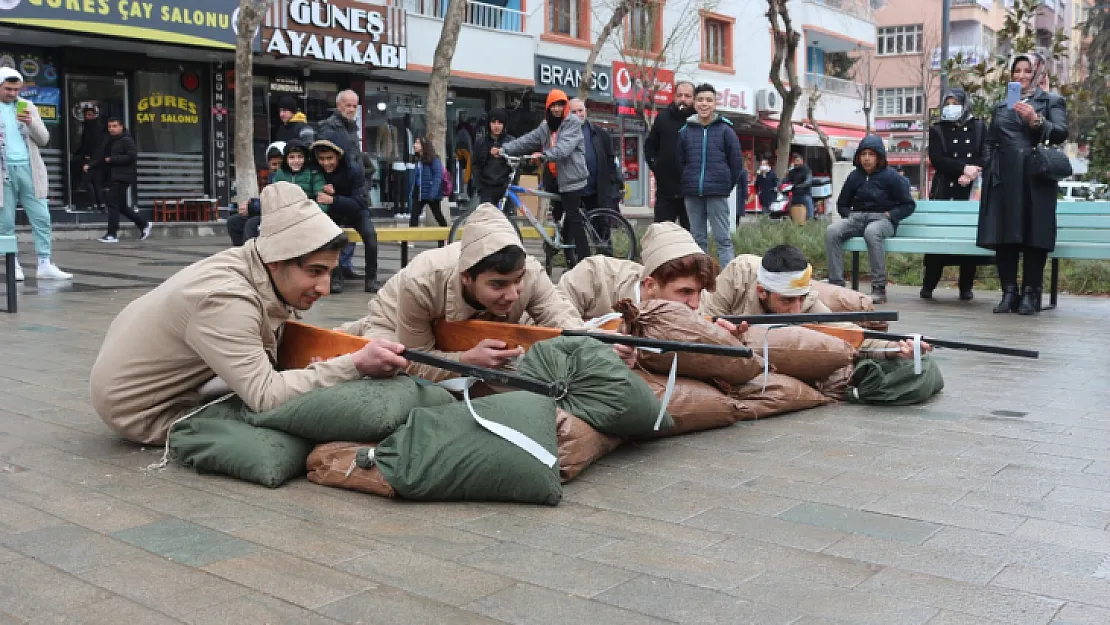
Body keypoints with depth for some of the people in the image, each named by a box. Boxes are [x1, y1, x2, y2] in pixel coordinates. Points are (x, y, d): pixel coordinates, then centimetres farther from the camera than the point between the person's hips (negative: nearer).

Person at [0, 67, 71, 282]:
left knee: (41, 218, -2)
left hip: (28, 168, 2)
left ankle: (45, 265, 1)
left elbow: (44, 139, 8)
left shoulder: (28, 106, 11)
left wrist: (31, 123, -10)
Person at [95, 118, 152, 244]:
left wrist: (112, 160, -17)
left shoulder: (127, 140, -8)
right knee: (122, 206, 12)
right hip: (114, 177, 10)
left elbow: (131, 157, -19)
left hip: (122, 177, -10)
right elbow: (104, 157, 25)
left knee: (113, 204, -11)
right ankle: (144, 224, 22)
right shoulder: (111, 141, 21)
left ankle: (112, 234, -9)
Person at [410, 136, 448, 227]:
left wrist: (432, 193, -22)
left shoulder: (434, 159, -10)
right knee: (414, 216, -4)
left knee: (438, 216, 10)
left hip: (431, 194, -6)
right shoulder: (417, 159, 10)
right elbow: (415, 177, 11)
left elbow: (438, 176, -15)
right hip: (419, 193, 6)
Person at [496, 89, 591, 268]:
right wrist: (504, 149, -6)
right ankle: (569, 259, 20)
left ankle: (585, 259, -9)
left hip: (570, 179, -8)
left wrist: (544, 154, -37)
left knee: (574, 219, -11)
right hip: (553, 179, 8)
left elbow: (564, 146, -23)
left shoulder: (573, 123, -8)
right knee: (560, 219, 12)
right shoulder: (545, 126, 14)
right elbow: (527, 140, 5)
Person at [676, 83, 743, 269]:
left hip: (717, 194, -3)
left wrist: (728, 185, 4)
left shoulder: (725, 130, 0)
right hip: (692, 194, 3)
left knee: (723, 239, -3)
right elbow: (680, 162, 12)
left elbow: (737, 161, 3)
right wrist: (688, 184, 9)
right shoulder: (685, 131, 7)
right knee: (698, 239, 9)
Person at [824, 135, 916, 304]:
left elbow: (909, 205, 4)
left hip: (882, 220, -4)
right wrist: (849, 215, 5)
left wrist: (890, 215, -9)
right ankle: (836, 283, -30)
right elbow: (842, 204, 26)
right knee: (832, 231, -28)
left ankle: (879, 288, -37)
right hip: (857, 219, 4)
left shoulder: (891, 176, 2)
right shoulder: (854, 176, 15)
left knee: (871, 232, -41)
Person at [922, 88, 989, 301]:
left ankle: (966, 287, 5)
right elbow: (936, 159, -5)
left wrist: (971, 174, -13)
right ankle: (928, 285, 4)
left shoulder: (979, 127, 14)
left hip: (972, 190, 1)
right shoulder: (937, 130, 10)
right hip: (945, 191, -1)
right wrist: (964, 168, -15)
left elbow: (986, 155, 5)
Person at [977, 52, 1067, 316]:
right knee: (1004, 236, 0)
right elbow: (990, 142, 22)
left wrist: (1036, 121, -20)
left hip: (1036, 178, -3)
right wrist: (989, 170, 8)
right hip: (1004, 180, 4)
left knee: (1034, 235, -4)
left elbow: (1061, 133, -5)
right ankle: (1009, 293, 5)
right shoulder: (1001, 107, 21)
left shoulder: (1051, 101, 9)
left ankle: (1030, 294, -1)